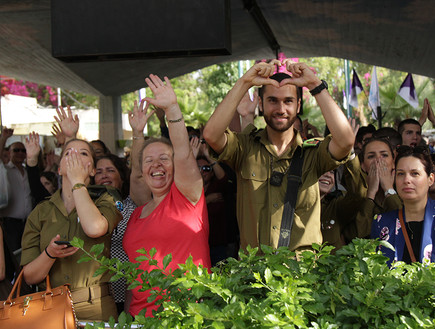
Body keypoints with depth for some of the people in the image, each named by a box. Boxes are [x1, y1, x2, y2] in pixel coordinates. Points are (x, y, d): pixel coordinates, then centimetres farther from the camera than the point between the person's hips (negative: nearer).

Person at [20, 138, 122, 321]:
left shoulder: (104, 202, 2)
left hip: (95, 309, -2)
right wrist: (49, 254, -17)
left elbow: (95, 228, -24)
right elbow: (29, 277, 4)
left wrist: (77, 182, -10)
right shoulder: (40, 213, 7)